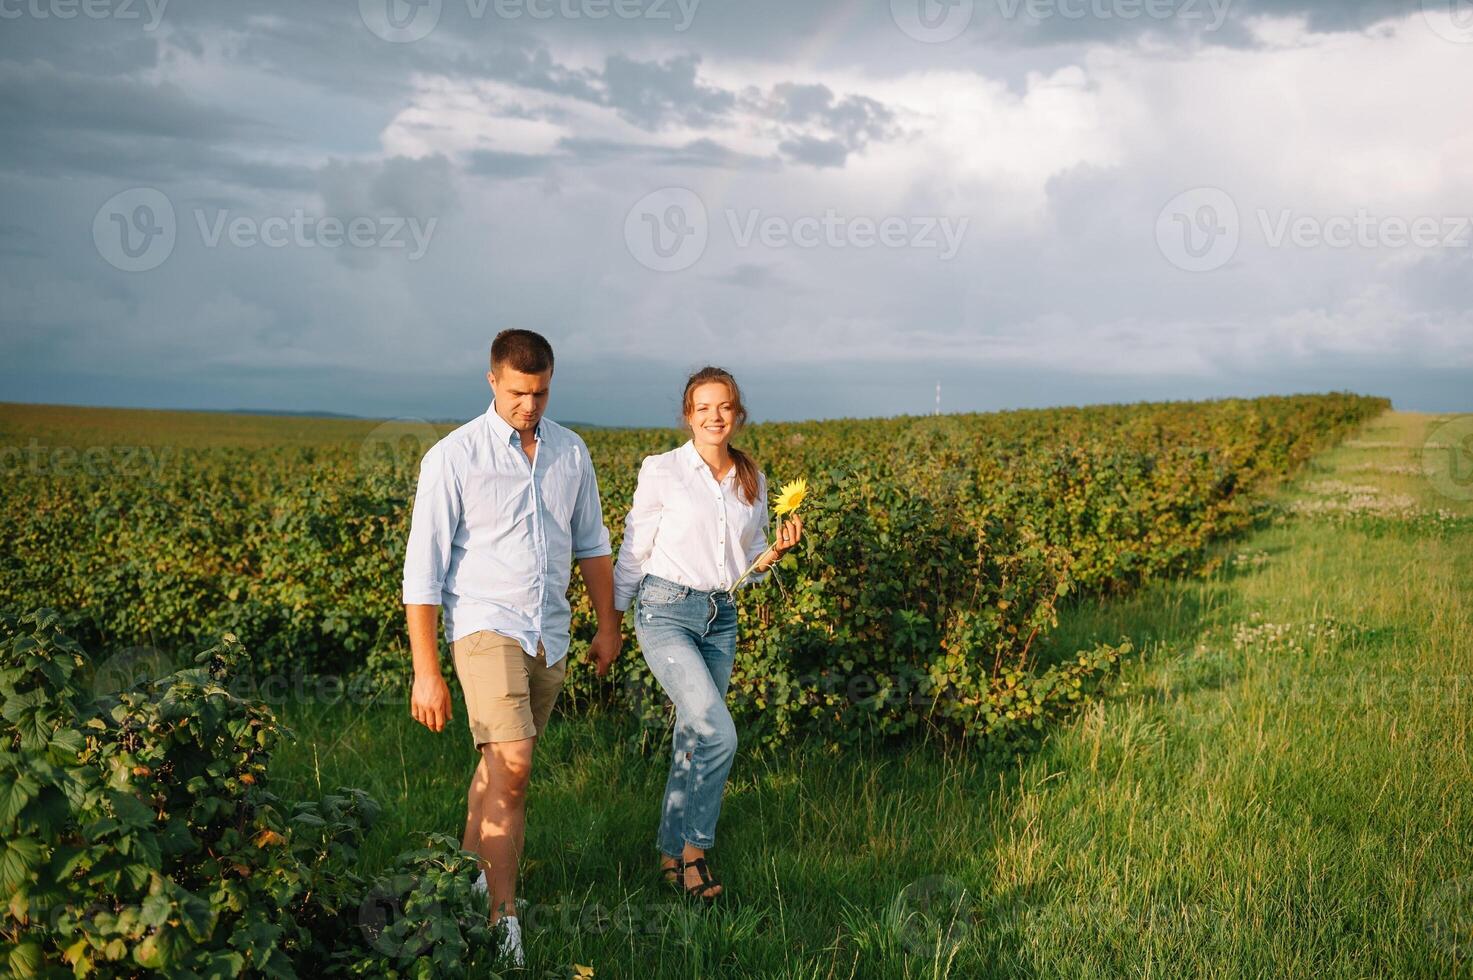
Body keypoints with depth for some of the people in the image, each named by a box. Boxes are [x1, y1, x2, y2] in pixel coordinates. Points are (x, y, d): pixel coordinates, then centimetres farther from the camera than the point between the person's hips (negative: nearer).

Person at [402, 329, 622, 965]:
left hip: (550, 637, 5)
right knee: (511, 767, -17)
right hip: (486, 627, -5)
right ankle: (503, 923, -12)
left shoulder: (571, 452, 6)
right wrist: (426, 671, -14)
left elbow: (591, 544, 19)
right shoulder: (453, 458, -10)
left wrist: (609, 626, 20)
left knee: (499, 767, 13)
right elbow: (423, 569, -11)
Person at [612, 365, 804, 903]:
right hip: (666, 612, -5)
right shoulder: (662, 471, -7)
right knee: (718, 735, -16)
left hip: (721, 617, 5)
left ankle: (673, 852, 25)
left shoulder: (752, 480, 7)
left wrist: (776, 551, -7)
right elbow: (634, 550, -1)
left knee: (693, 739, 11)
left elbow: (748, 566, 14)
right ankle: (693, 848, 2)